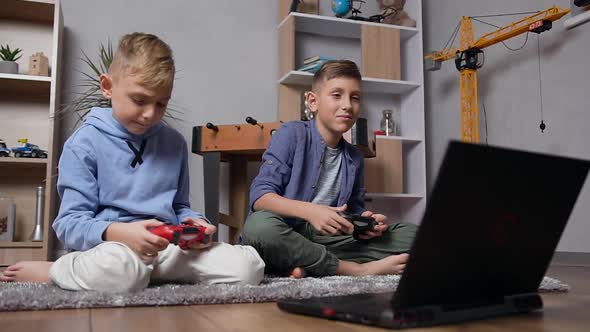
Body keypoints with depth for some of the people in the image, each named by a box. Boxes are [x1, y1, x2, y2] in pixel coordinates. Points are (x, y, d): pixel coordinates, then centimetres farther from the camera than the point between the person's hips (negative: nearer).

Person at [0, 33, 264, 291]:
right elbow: (70, 223, -5)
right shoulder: (86, 142, 0)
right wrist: (121, 232, -25)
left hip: (166, 247, 6)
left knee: (249, 266, -18)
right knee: (121, 268, -44)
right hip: (108, 244, -6)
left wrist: (193, 222, -4)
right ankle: (51, 271, -6)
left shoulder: (174, 143, 13)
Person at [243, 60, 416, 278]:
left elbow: (355, 210, 16)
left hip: (329, 239, 5)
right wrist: (310, 211, -28)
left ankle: (310, 266, -24)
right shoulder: (292, 134, -4)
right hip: (287, 235, -5)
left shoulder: (354, 157, 12)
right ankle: (359, 269, -26)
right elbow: (260, 195, -13)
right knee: (260, 225, -39)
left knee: (411, 234, -8)